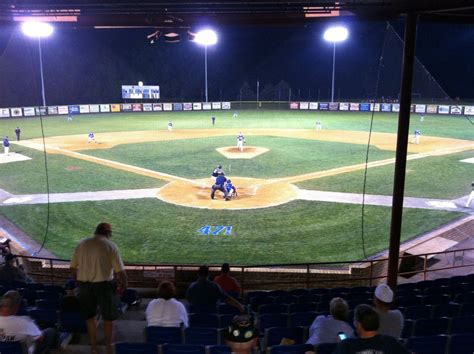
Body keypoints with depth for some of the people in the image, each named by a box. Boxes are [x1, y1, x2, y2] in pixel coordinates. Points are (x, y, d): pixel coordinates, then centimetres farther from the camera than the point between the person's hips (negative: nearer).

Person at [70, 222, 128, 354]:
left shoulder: (82, 244, 4)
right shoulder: (110, 245, -7)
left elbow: (73, 267, 7)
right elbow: (120, 270, -10)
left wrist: (79, 281, 22)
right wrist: (124, 285, 5)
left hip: (84, 285, 3)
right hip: (103, 285, -3)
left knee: (89, 315, 20)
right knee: (108, 316, 15)